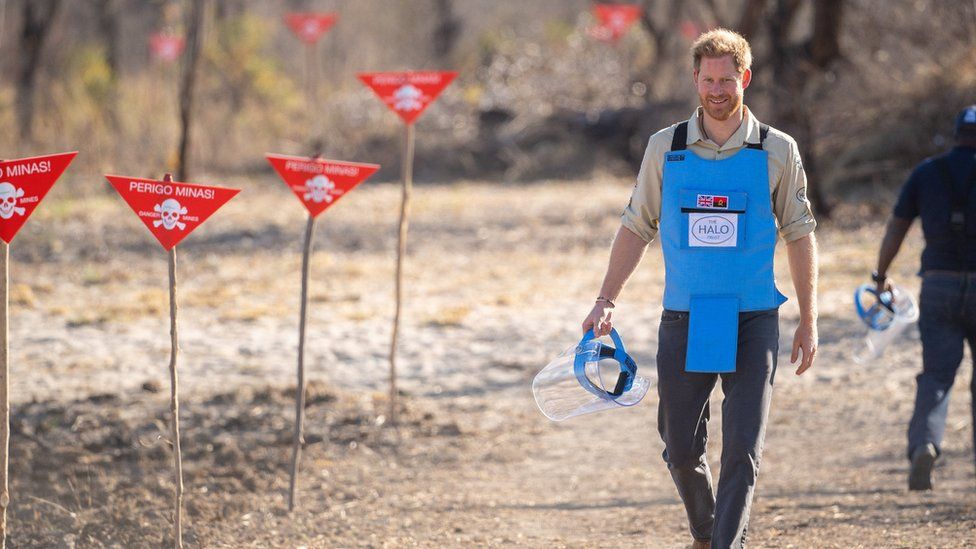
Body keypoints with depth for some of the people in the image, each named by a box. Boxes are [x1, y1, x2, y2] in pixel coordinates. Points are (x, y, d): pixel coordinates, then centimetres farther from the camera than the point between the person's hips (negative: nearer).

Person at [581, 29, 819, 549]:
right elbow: (636, 227, 10)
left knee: (742, 452, -9)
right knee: (681, 448, 6)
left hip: (752, 322, -2)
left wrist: (808, 321, 3)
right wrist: (605, 301, 2)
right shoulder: (665, 147, 4)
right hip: (683, 321, 2)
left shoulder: (777, 151, 0)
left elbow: (800, 236, 6)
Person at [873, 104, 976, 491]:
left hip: (938, 285, 1)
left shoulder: (926, 173, 6)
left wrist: (881, 277, 22)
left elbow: (894, 230, 9)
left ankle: (925, 444, -24)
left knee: (936, 375, 0)